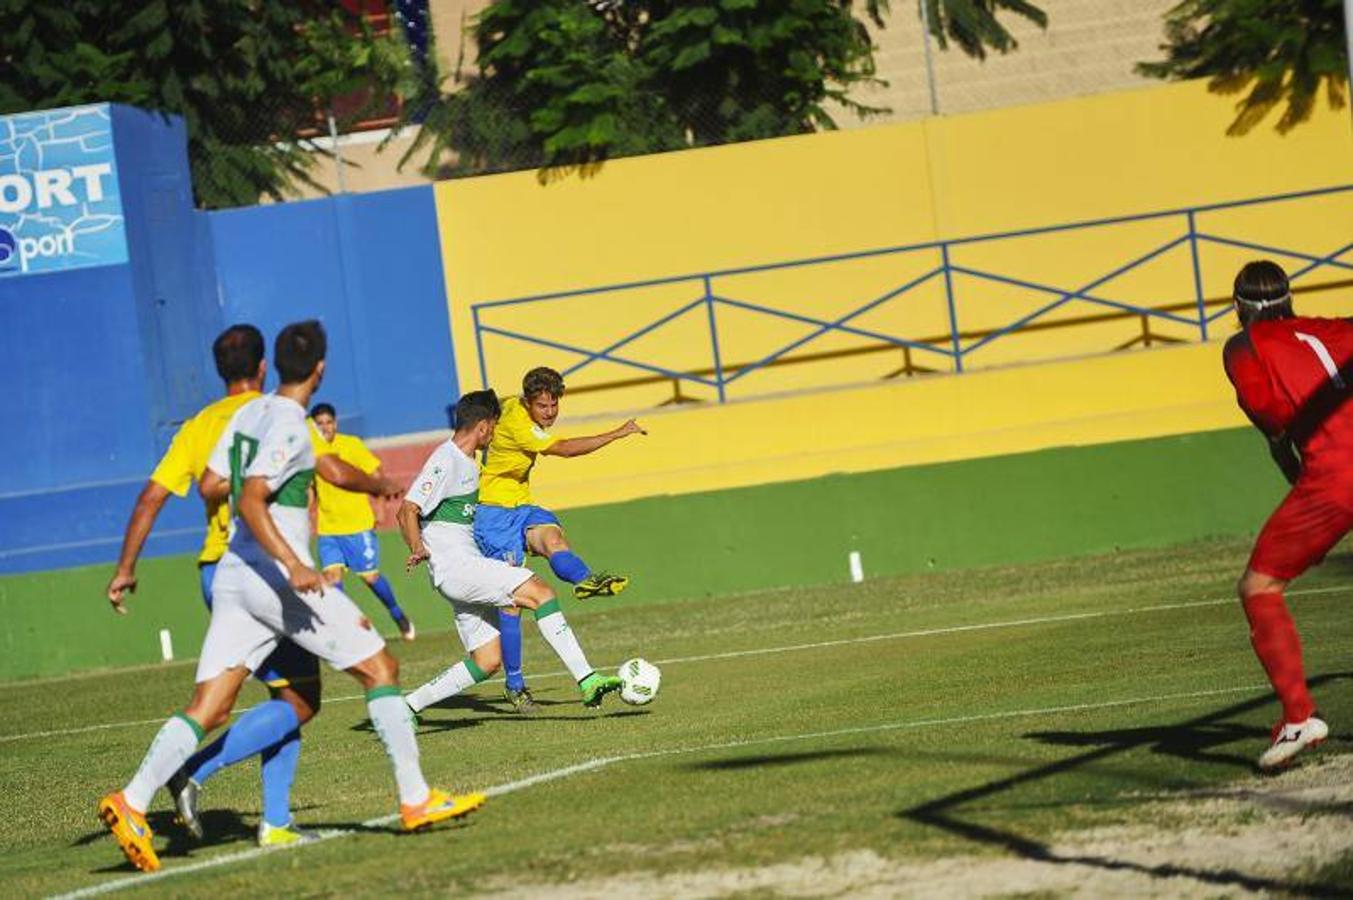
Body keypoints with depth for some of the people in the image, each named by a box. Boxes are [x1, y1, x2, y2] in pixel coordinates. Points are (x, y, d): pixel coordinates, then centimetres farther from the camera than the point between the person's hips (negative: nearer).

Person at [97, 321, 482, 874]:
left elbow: (210, 486, 18)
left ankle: (132, 803, -13)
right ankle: (415, 799, 2)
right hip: (277, 576, -8)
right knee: (380, 668, 4)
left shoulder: (247, 413, 12)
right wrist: (293, 565, -28)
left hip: (232, 576, 8)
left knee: (208, 709, 3)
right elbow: (251, 501, -22)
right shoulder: (289, 427, -12)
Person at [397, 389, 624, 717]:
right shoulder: (445, 461, -11)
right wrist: (418, 549, -37)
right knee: (539, 591, -20)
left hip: (469, 572, 11)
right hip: (454, 566, -11)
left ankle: (410, 704, 10)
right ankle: (586, 680, -26)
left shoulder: (468, 463, 19)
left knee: (487, 661, 5)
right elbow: (407, 511, -19)